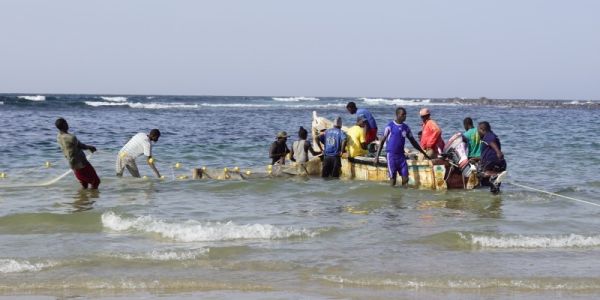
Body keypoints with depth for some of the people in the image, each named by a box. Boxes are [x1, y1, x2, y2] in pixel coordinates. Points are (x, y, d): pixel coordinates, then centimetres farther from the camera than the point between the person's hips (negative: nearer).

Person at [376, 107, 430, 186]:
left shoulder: (406, 128, 9)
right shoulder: (390, 126, -5)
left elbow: (413, 142, 18)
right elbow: (382, 141, -4)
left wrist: (424, 154, 19)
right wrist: (377, 156, -9)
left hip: (401, 155, 5)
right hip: (391, 155, -5)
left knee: (405, 178, -2)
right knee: (393, 178, -4)